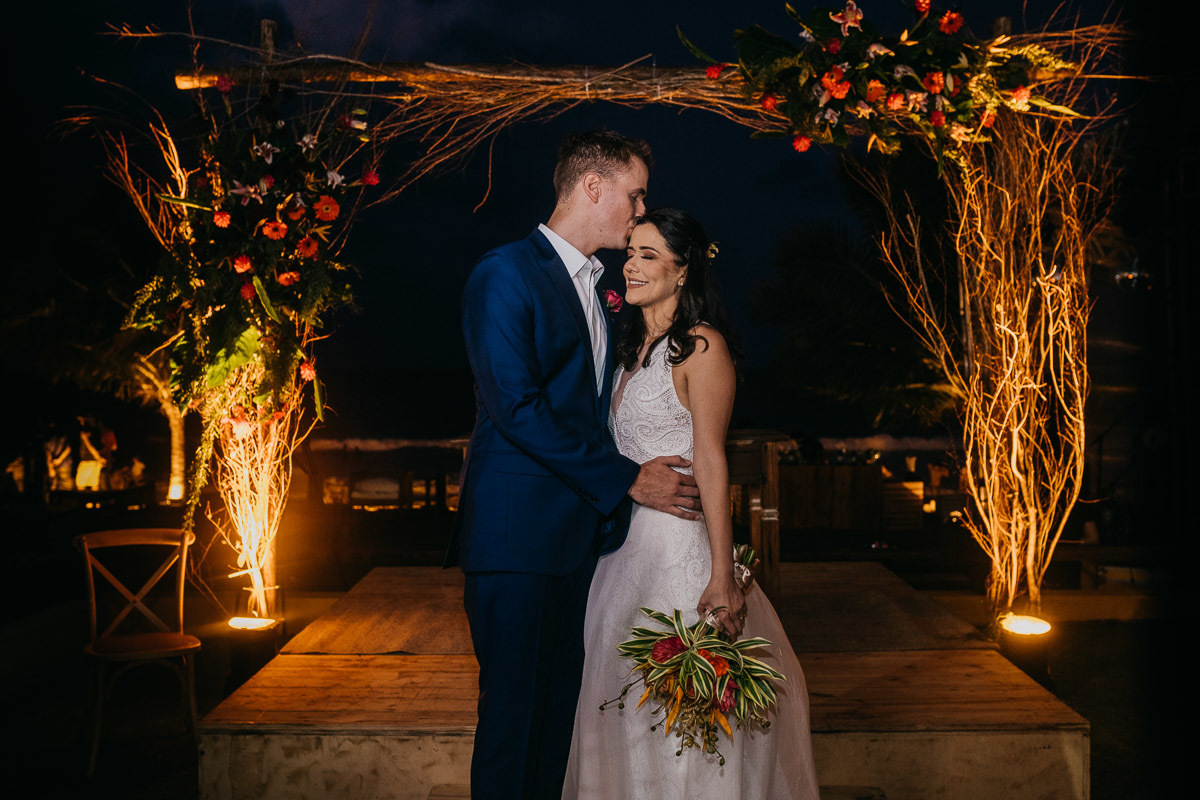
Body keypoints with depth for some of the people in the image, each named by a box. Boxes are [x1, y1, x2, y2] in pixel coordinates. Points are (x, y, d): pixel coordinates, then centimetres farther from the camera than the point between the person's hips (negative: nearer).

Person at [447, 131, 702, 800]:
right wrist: (626, 479, -14)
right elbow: (516, 408, -17)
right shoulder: (506, 274, -9)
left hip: (581, 531, 8)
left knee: (560, 707, 12)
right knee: (513, 711, 1)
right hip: (519, 534, -8)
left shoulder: (600, 285, 17)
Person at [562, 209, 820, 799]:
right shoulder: (633, 348, 14)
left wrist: (721, 578, -20)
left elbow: (711, 462, -16)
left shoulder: (701, 346, -9)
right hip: (622, 543, 8)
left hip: (679, 545, -8)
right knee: (620, 697, 14)